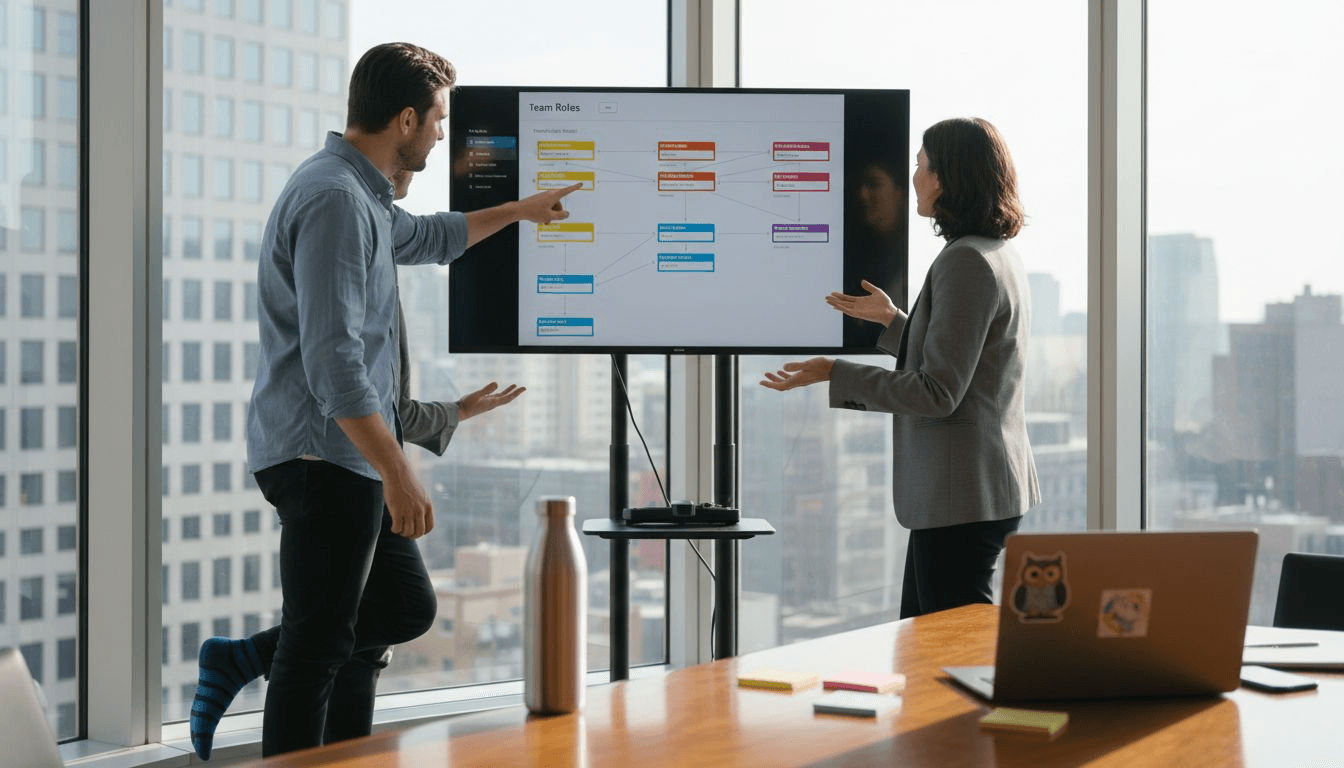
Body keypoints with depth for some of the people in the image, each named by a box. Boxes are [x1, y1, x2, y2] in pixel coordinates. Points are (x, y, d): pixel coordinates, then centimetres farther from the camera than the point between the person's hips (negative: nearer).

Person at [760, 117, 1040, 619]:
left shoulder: (967, 262, -17)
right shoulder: (1001, 256, 15)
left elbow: (938, 392, -21)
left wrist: (836, 373, -16)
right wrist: (892, 320, 30)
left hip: (962, 498, -11)